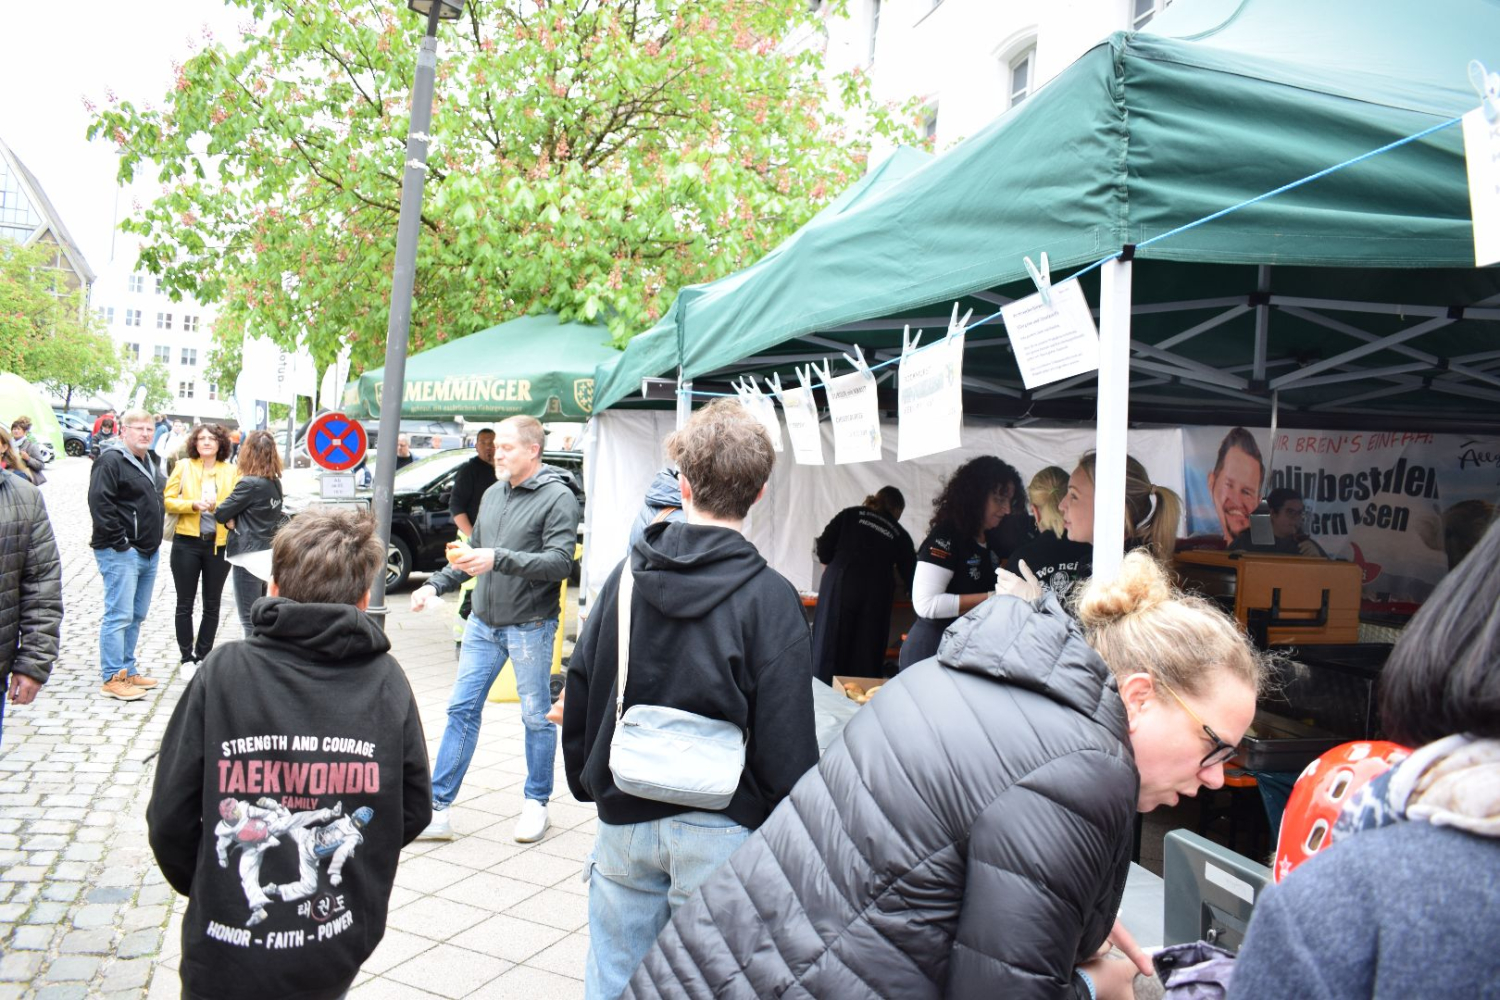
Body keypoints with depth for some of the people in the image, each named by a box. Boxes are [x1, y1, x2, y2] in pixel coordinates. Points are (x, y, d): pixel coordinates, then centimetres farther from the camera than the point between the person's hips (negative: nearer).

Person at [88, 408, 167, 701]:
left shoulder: (149, 462, 17)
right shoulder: (110, 461, -11)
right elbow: (99, 503, -20)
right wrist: (119, 542, -19)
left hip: (148, 553, 9)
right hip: (120, 553, -9)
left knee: (137, 616, 14)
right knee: (119, 616, -7)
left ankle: (128, 670, 22)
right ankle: (113, 679, -2)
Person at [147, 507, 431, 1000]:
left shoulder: (223, 672, -14)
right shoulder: (388, 681, -10)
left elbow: (170, 819, -9)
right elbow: (414, 811, -3)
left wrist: (205, 890, 11)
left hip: (228, 959, -2)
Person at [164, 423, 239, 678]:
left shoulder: (232, 471, 3)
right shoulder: (183, 466, 3)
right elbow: (168, 501, -1)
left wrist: (216, 505, -17)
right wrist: (194, 504, -16)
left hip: (219, 543, 1)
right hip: (187, 542, 0)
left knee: (212, 605, 10)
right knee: (185, 604, 7)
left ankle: (202, 656, 22)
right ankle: (186, 658, 18)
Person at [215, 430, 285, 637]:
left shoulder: (249, 484, -16)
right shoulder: (276, 483, 6)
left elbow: (220, 513, -11)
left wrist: (230, 519, 8)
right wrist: (236, 518, -4)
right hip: (267, 555, 8)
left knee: (250, 620, -2)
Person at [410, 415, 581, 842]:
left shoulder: (557, 497, -10)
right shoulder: (493, 494, 11)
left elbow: (560, 562, -20)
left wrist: (499, 559, -28)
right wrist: (436, 583, 9)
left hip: (530, 627, -6)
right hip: (483, 622, 6)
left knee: (537, 717, 6)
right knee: (462, 709, 7)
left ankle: (536, 802, 23)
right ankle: (437, 807, 14)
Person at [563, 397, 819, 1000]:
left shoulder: (626, 575, 0)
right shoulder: (768, 596, -13)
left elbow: (579, 690, 7)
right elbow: (787, 740, -13)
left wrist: (588, 783, 20)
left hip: (623, 820, 4)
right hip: (717, 828, -3)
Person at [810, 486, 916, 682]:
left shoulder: (850, 515, 16)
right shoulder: (900, 535, 18)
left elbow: (824, 550, 8)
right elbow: (910, 576, 18)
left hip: (839, 586, 0)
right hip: (875, 596, 0)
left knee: (828, 648, 1)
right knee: (866, 659, 7)